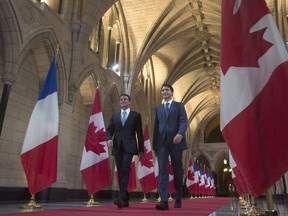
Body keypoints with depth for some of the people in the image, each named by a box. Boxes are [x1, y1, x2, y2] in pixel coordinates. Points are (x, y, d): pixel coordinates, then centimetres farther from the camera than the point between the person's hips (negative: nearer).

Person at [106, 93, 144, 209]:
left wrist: (141, 149, 2)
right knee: (120, 172, 5)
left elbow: (139, 133, 5)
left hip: (129, 147, -4)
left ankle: (121, 197, -24)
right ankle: (125, 200, 15)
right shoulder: (114, 116, 17)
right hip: (117, 147, 4)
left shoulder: (136, 115, 8)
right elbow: (109, 130, 13)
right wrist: (109, 139, -9)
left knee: (125, 170, -19)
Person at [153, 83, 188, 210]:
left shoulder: (179, 106, 10)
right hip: (161, 143, 2)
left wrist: (180, 134, -25)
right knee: (162, 170, -9)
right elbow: (156, 127, 16)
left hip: (175, 142, -2)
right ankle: (164, 201, -13)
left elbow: (184, 121, -5)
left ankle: (178, 199, 20)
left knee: (177, 171, 5)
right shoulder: (158, 109, 20)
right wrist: (154, 145, 10)